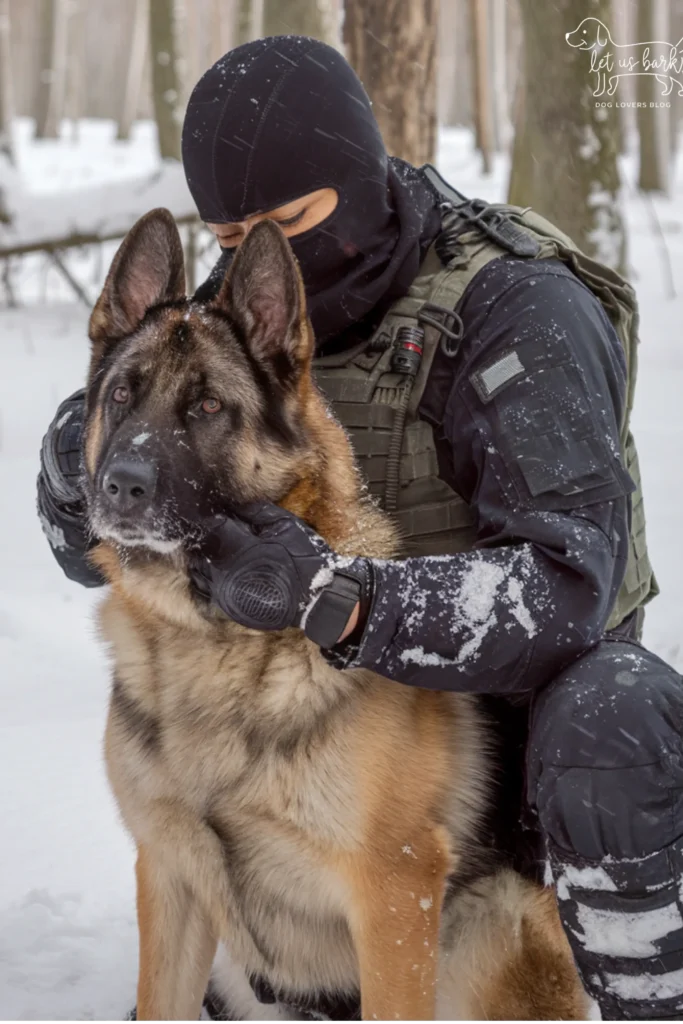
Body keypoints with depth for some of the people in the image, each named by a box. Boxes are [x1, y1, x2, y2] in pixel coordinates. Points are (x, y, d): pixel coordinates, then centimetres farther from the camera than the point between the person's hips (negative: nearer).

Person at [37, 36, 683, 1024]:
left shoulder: (514, 311, -24)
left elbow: (563, 590, -34)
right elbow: (95, 544, -3)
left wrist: (336, 600, -48)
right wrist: (82, 449, -27)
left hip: (532, 689, -7)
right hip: (372, 680, 7)